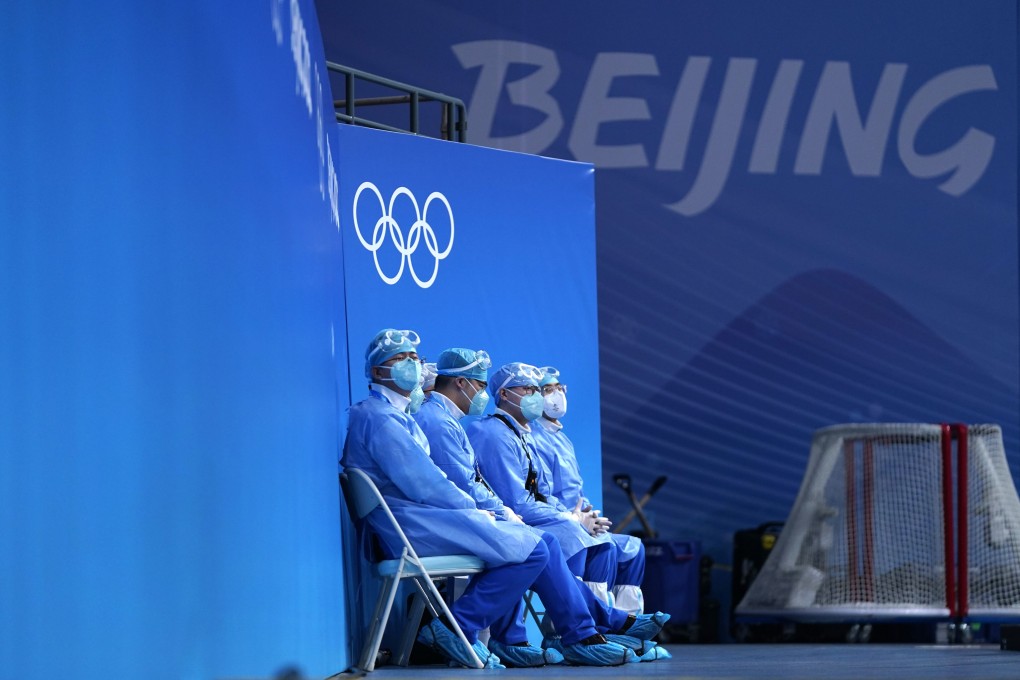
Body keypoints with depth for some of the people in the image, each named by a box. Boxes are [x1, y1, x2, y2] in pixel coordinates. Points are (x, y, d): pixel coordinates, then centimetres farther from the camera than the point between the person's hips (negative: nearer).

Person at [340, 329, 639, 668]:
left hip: (428, 514, 10)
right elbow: (420, 484, -16)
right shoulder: (377, 416, -10)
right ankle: (456, 627, -13)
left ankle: (581, 638, 5)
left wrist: (476, 509, 7)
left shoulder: (399, 416, 24)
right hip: (414, 523, -10)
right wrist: (473, 508, -5)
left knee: (545, 543, 5)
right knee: (532, 551, -17)